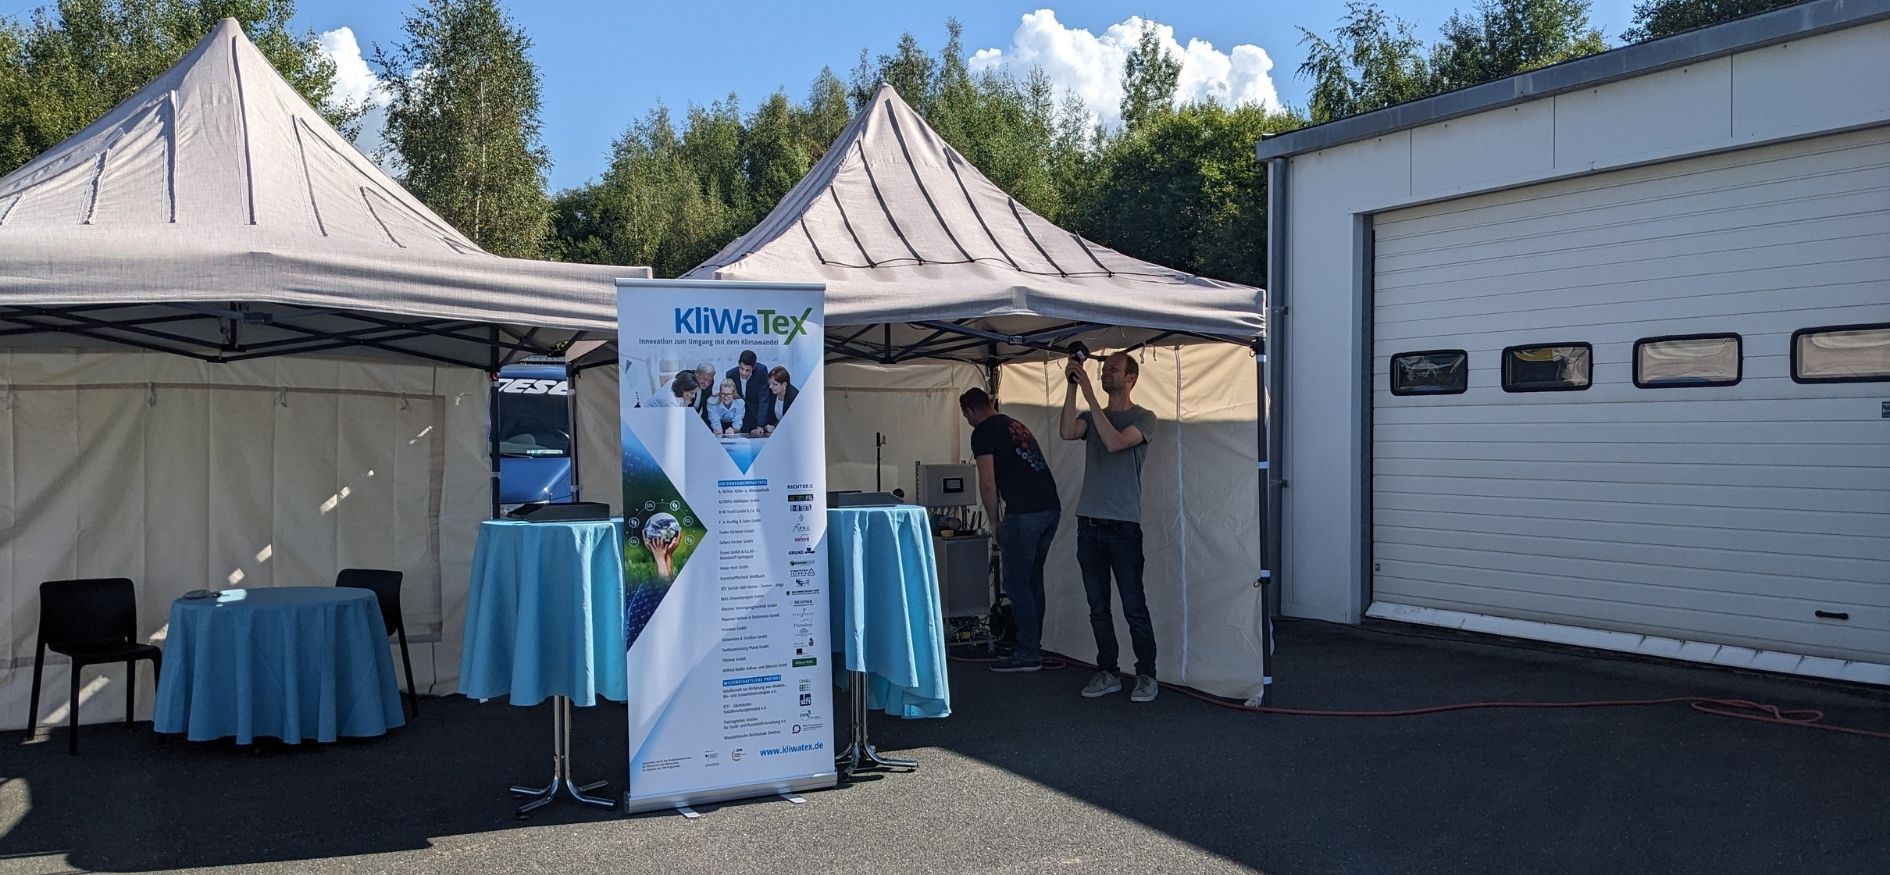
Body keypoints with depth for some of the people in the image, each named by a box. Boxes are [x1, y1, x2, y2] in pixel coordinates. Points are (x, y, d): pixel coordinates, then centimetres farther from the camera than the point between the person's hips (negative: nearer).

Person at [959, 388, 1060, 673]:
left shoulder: (983, 433, -3)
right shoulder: (1016, 425, 23)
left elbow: (988, 483, -10)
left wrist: (995, 521, 4)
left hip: (1024, 512, -9)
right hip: (1051, 507, 9)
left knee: (1016, 582, -1)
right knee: (1033, 578, 17)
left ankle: (1028, 654, 1)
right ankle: (1034, 646, 22)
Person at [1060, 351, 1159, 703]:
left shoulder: (1143, 418, 0)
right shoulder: (1092, 416, 15)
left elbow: (1114, 443, -18)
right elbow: (1066, 432, -7)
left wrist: (1090, 396, -18)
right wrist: (1072, 387, -10)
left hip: (1123, 525, -5)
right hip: (1089, 523, 5)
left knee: (1134, 606, -4)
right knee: (1098, 607, 9)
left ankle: (1147, 675, 6)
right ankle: (1107, 673, 17)